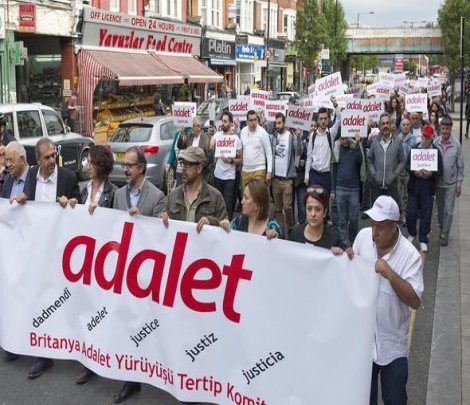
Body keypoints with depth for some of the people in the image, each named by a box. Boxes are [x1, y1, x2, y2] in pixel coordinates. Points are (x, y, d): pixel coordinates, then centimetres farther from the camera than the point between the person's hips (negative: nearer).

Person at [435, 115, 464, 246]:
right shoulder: (435, 143, -8)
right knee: (440, 208, 16)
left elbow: (460, 165, -4)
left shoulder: (456, 145, -10)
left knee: (448, 210, 1)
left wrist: (459, 183, -5)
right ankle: (442, 229, 34)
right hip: (438, 182, 2)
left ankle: (444, 234, 11)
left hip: (451, 183, -2)